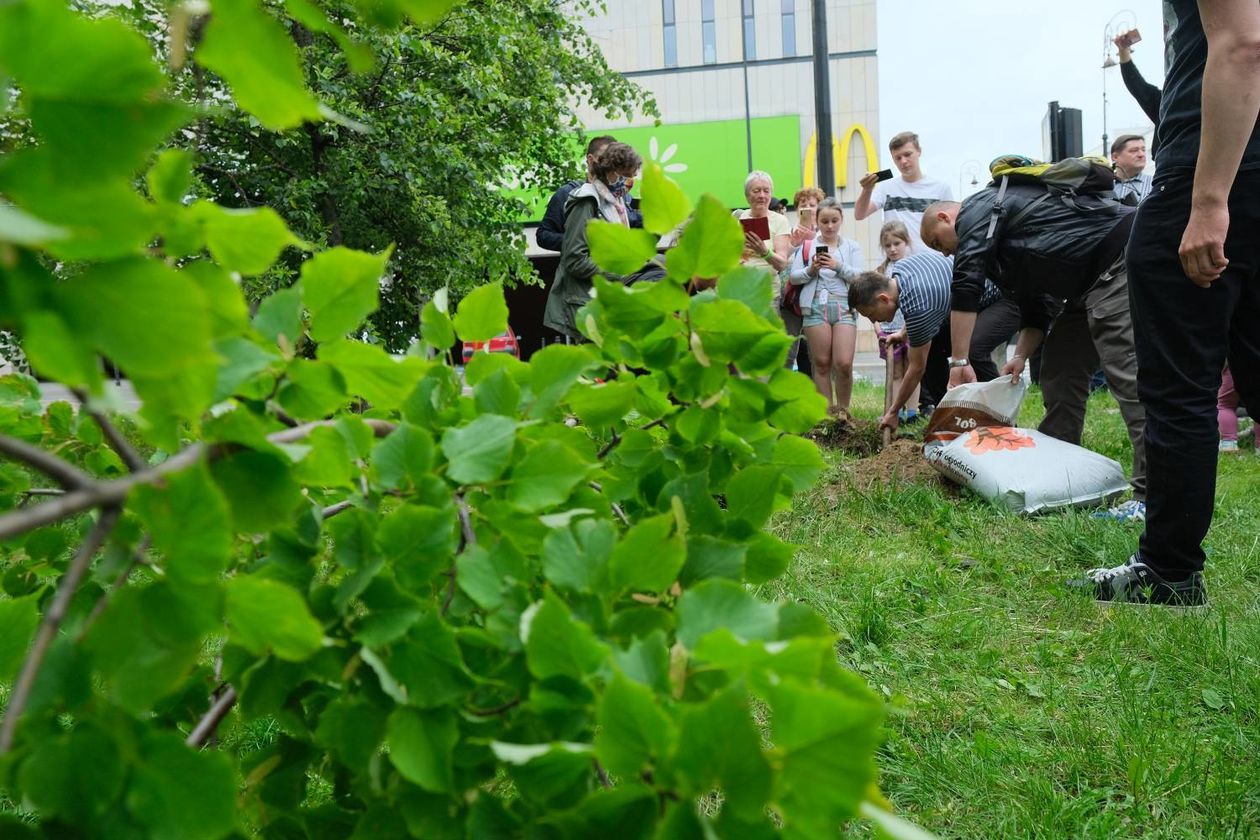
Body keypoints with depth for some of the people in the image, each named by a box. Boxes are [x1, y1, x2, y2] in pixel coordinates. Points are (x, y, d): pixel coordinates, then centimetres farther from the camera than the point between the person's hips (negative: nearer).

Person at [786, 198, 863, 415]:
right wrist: (811, 270, -11)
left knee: (844, 364, -10)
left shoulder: (851, 247, 13)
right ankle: (827, 411, 9)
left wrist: (838, 266, -14)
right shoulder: (807, 246, 11)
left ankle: (843, 410, 5)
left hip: (844, 306, 0)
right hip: (816, 306, 0)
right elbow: (793, 277, 5)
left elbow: (859, 276, 1)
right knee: (822, 363, 2)